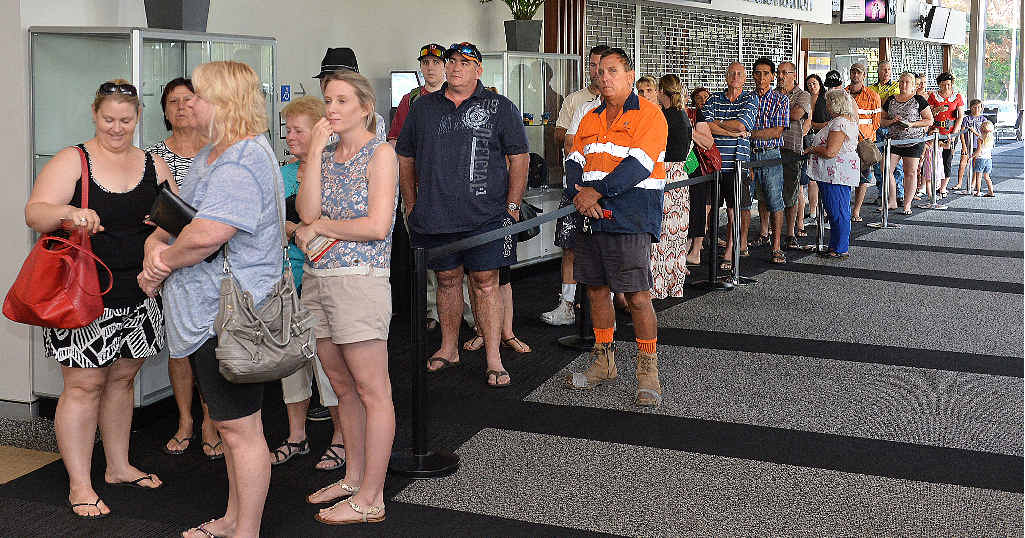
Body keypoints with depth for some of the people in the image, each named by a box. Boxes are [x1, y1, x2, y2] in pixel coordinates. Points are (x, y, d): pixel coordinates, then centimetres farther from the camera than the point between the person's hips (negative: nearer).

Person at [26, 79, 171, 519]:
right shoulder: (72, 161, -4)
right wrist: (68, 213, -34)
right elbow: (34, 213, -13)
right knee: (84, 385, -2)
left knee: (122, 379, 15)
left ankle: (118, 467, 30)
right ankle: (79, 485, 7)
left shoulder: (153, 166, 10)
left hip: (137, 296, 5)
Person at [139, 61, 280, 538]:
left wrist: (164, 260, -13)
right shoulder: (214, 153, 16)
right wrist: (157, 244, -4)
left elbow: (207, 234, -31)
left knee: (241, 428, -1)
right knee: (229, 422, 21)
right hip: (210, 312, 11)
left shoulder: (242, 161, -20)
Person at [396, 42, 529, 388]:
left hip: (486, 216, -3)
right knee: (447, 280, 13)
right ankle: (448, 349, 27)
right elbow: (405, 157, 18)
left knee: (486, 283, -2)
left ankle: (494, 361, 3)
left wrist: (512, 206, -2)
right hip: (435, 215, 3)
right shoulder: (423, 108, 10)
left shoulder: (500, 108, 2)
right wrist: (411, 204, 13)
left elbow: (519, 157, 3)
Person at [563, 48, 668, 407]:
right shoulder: (591, 119, 18)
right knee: (596, 289, 12)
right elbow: (574, 161, 12)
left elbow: (638, 165, -16)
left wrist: (597, 192, -17)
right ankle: (603, 362, 25)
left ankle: (648, 371, 5)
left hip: (630, 219, -7)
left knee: (637, 296, -7)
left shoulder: (648, 115, -4)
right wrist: (578, 192, -8)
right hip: (591, 216, 7)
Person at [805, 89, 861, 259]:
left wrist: (813, 149, -7)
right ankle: (836, 246, 22)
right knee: (837, 212, 15)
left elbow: (830, 152, -24)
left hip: (836, 174, -11)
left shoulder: (839, 123, -18)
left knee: (838, 213, -5)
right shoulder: (849, 120, 15)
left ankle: (840, 250, 0)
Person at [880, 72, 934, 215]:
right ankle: (892, 201, 5)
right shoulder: (890, 100, 10)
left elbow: (930, 120, -1)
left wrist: (911, 124, -14)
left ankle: (907, 204, 8)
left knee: (910, 172, 0)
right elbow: (882, 121, 14)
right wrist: (891, 121, -8)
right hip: (893, 140, 3)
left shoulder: (918, 100, -1)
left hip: (913, 141, -3)